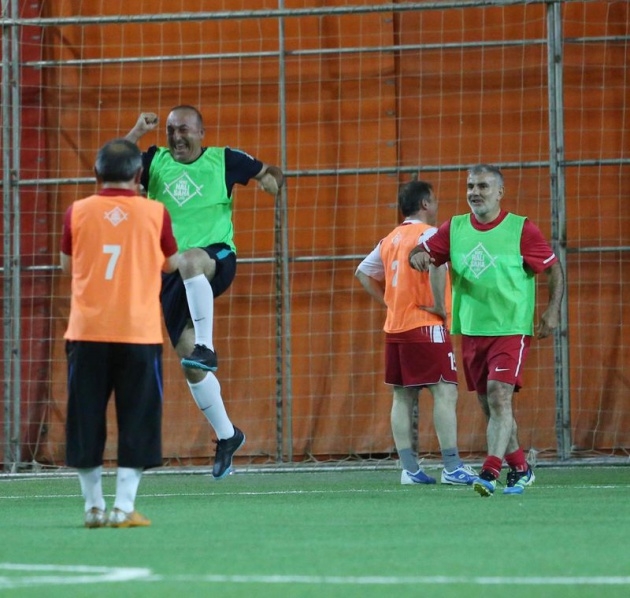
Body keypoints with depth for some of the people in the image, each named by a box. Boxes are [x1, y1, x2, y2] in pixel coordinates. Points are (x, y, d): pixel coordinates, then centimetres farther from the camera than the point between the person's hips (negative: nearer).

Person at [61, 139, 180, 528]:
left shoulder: (78, 213, 0)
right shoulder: (154, 213, -2)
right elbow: (172, 263, 12)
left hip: (87, 333, 1)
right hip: (139, 332, -1)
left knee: (86, 422, 10)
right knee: (137, 422, 4)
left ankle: (94, 506, 11)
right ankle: (124, 506, -3)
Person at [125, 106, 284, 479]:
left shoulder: (223, 161, 4)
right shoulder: (155, 162, 8)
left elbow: (270, 173, 14)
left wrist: (272, 180, -10)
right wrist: (137, 133, -13)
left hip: (217, 257, -3)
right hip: (172, 273, 3)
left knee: (189, 261, -41)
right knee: (189, 359, -1)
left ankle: (206, 346, -38)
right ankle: (227, 435, 13)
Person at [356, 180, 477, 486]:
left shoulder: (390, 240, 16)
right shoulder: (428, 233, -8)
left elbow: (363, 272, 22)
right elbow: (436, 263, -28)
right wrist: (440, 305, -19)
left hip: (395, 327, 8)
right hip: (425, 325, -8)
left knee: (403, 398, 7)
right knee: (445, 392, -8)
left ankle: (409, 468, 6)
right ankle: (452, 467, -13)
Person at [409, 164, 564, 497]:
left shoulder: (521, 229, -5)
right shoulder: (454, 228, 7)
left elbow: (554, 269, 1)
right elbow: (423, 252, 12)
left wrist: (553, 310, -10)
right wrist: (418, 256, -13)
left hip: (511, 329, -5)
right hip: (471, 330, 5)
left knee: (499, 395, -19)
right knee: (489, 405, 10)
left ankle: (490, 472, -24)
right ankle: (519, 469, 25)